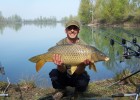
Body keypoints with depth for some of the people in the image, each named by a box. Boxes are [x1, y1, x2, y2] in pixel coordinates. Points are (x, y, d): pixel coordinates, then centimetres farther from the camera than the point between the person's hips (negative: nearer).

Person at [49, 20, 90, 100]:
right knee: (54, 73, -28)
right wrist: (60, 65, -42)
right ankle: (61, 90, 4)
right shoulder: (60, 44, -12)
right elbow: (62, 70, -18)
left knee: (83, 79, -32)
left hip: (77, 77, -1)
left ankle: (78, 93, 5)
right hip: (64, 76, 1)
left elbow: (78, 72, -20)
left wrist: (83, 64, -42)